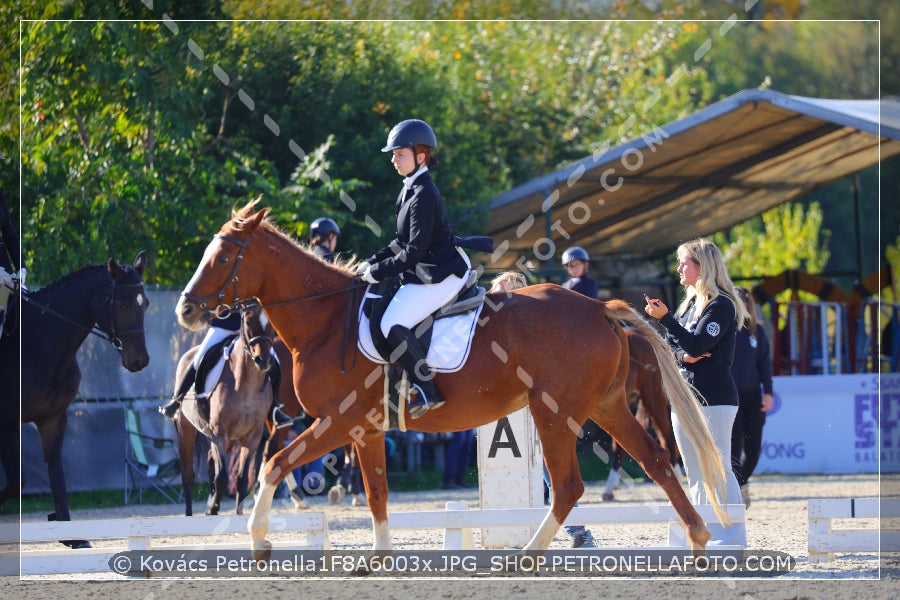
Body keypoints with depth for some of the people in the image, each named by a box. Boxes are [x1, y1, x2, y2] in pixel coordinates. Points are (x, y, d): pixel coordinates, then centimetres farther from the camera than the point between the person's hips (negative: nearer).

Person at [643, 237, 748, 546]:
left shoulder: (721, 305, -9)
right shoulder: (689, 303, 17)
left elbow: (696, 344, -19)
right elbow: (668, 347, 15)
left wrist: (665, 318, -23)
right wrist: (683, 356, -7)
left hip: (714, 399, -9)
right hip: (684, 397, 9)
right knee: (695, 473, 10)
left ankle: (733, 536, -8)